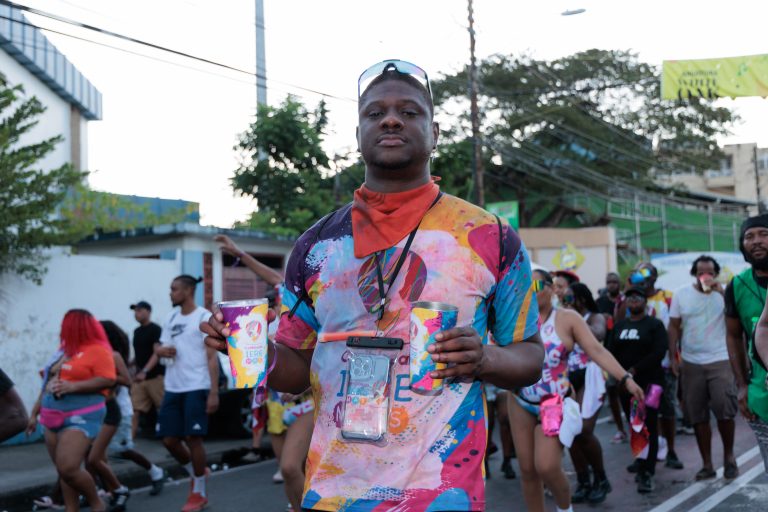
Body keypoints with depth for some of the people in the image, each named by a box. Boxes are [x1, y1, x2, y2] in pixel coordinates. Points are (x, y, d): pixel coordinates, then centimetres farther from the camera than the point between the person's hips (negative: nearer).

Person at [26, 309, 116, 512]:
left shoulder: (98, 349, -6)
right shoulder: (64, 349, 17)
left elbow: (108, 380, -17)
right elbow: (48, 383, 22)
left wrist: (73, 386, -22)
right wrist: (34, 413, 21)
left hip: (81, 416, -8)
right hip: (55, 417, 8)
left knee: (68, 469, -17)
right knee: (63, 471, 6)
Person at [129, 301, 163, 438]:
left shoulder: (155, 329, -6)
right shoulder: (137, 331, 15)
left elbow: (157, 353, -16)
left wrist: (145, 371, -27)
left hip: (155, 376, -7)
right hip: (139, 377, 7)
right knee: (134, 409, -2)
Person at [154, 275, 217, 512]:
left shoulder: (204, 317, -6)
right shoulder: (171, 318, 14)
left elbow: (212, 357, -9)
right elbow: (160, 346, 23)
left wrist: (214, 392, -16)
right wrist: (160, 350, -4)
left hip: (196, 388, -7)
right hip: (172, 388, 7)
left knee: (193, 438, -5)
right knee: (169, 440, 6)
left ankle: (200, 493, 10)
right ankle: (196, 474, 30)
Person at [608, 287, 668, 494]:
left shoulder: (654, 324, 0)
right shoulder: (620, 325, 15)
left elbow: (659, 352, -12)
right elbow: (612, 352, 11)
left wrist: (635, 369, -16)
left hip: (649, 382, -5)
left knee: (648, 427, -9)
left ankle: (647, 474, -11)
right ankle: (642, 461, 23)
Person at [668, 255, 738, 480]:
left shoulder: (723, 293, -2)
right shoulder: (681, 294, 3)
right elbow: (674, 327, 6)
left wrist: (721, 292, -21)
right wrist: (673, 357, 0)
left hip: (720, 361, -2)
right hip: (691, 364, 2)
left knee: (725, 411, -10)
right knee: (698, 416, 6)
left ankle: (729, 455, 15)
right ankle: (707, 464, 16)